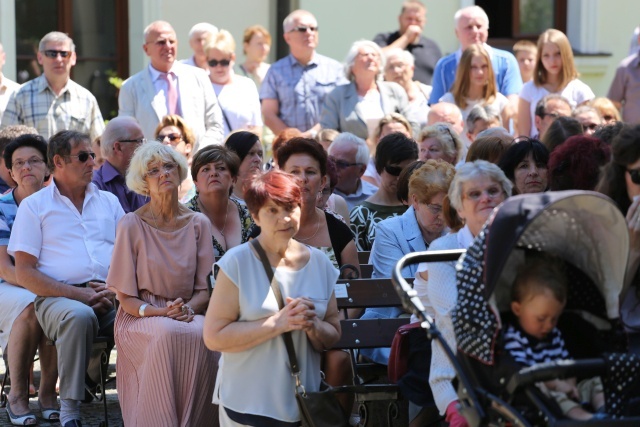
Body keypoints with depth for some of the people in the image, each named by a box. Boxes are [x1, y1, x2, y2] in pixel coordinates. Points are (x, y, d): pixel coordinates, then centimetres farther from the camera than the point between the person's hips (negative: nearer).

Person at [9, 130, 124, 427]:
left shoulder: (109, 201, 22)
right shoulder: (34, 206, 10)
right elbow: (25, 273, 1)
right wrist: (78, 294, -11)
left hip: (112, 297, 3)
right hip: (58, 298, -3)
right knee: (79, 316, -39)